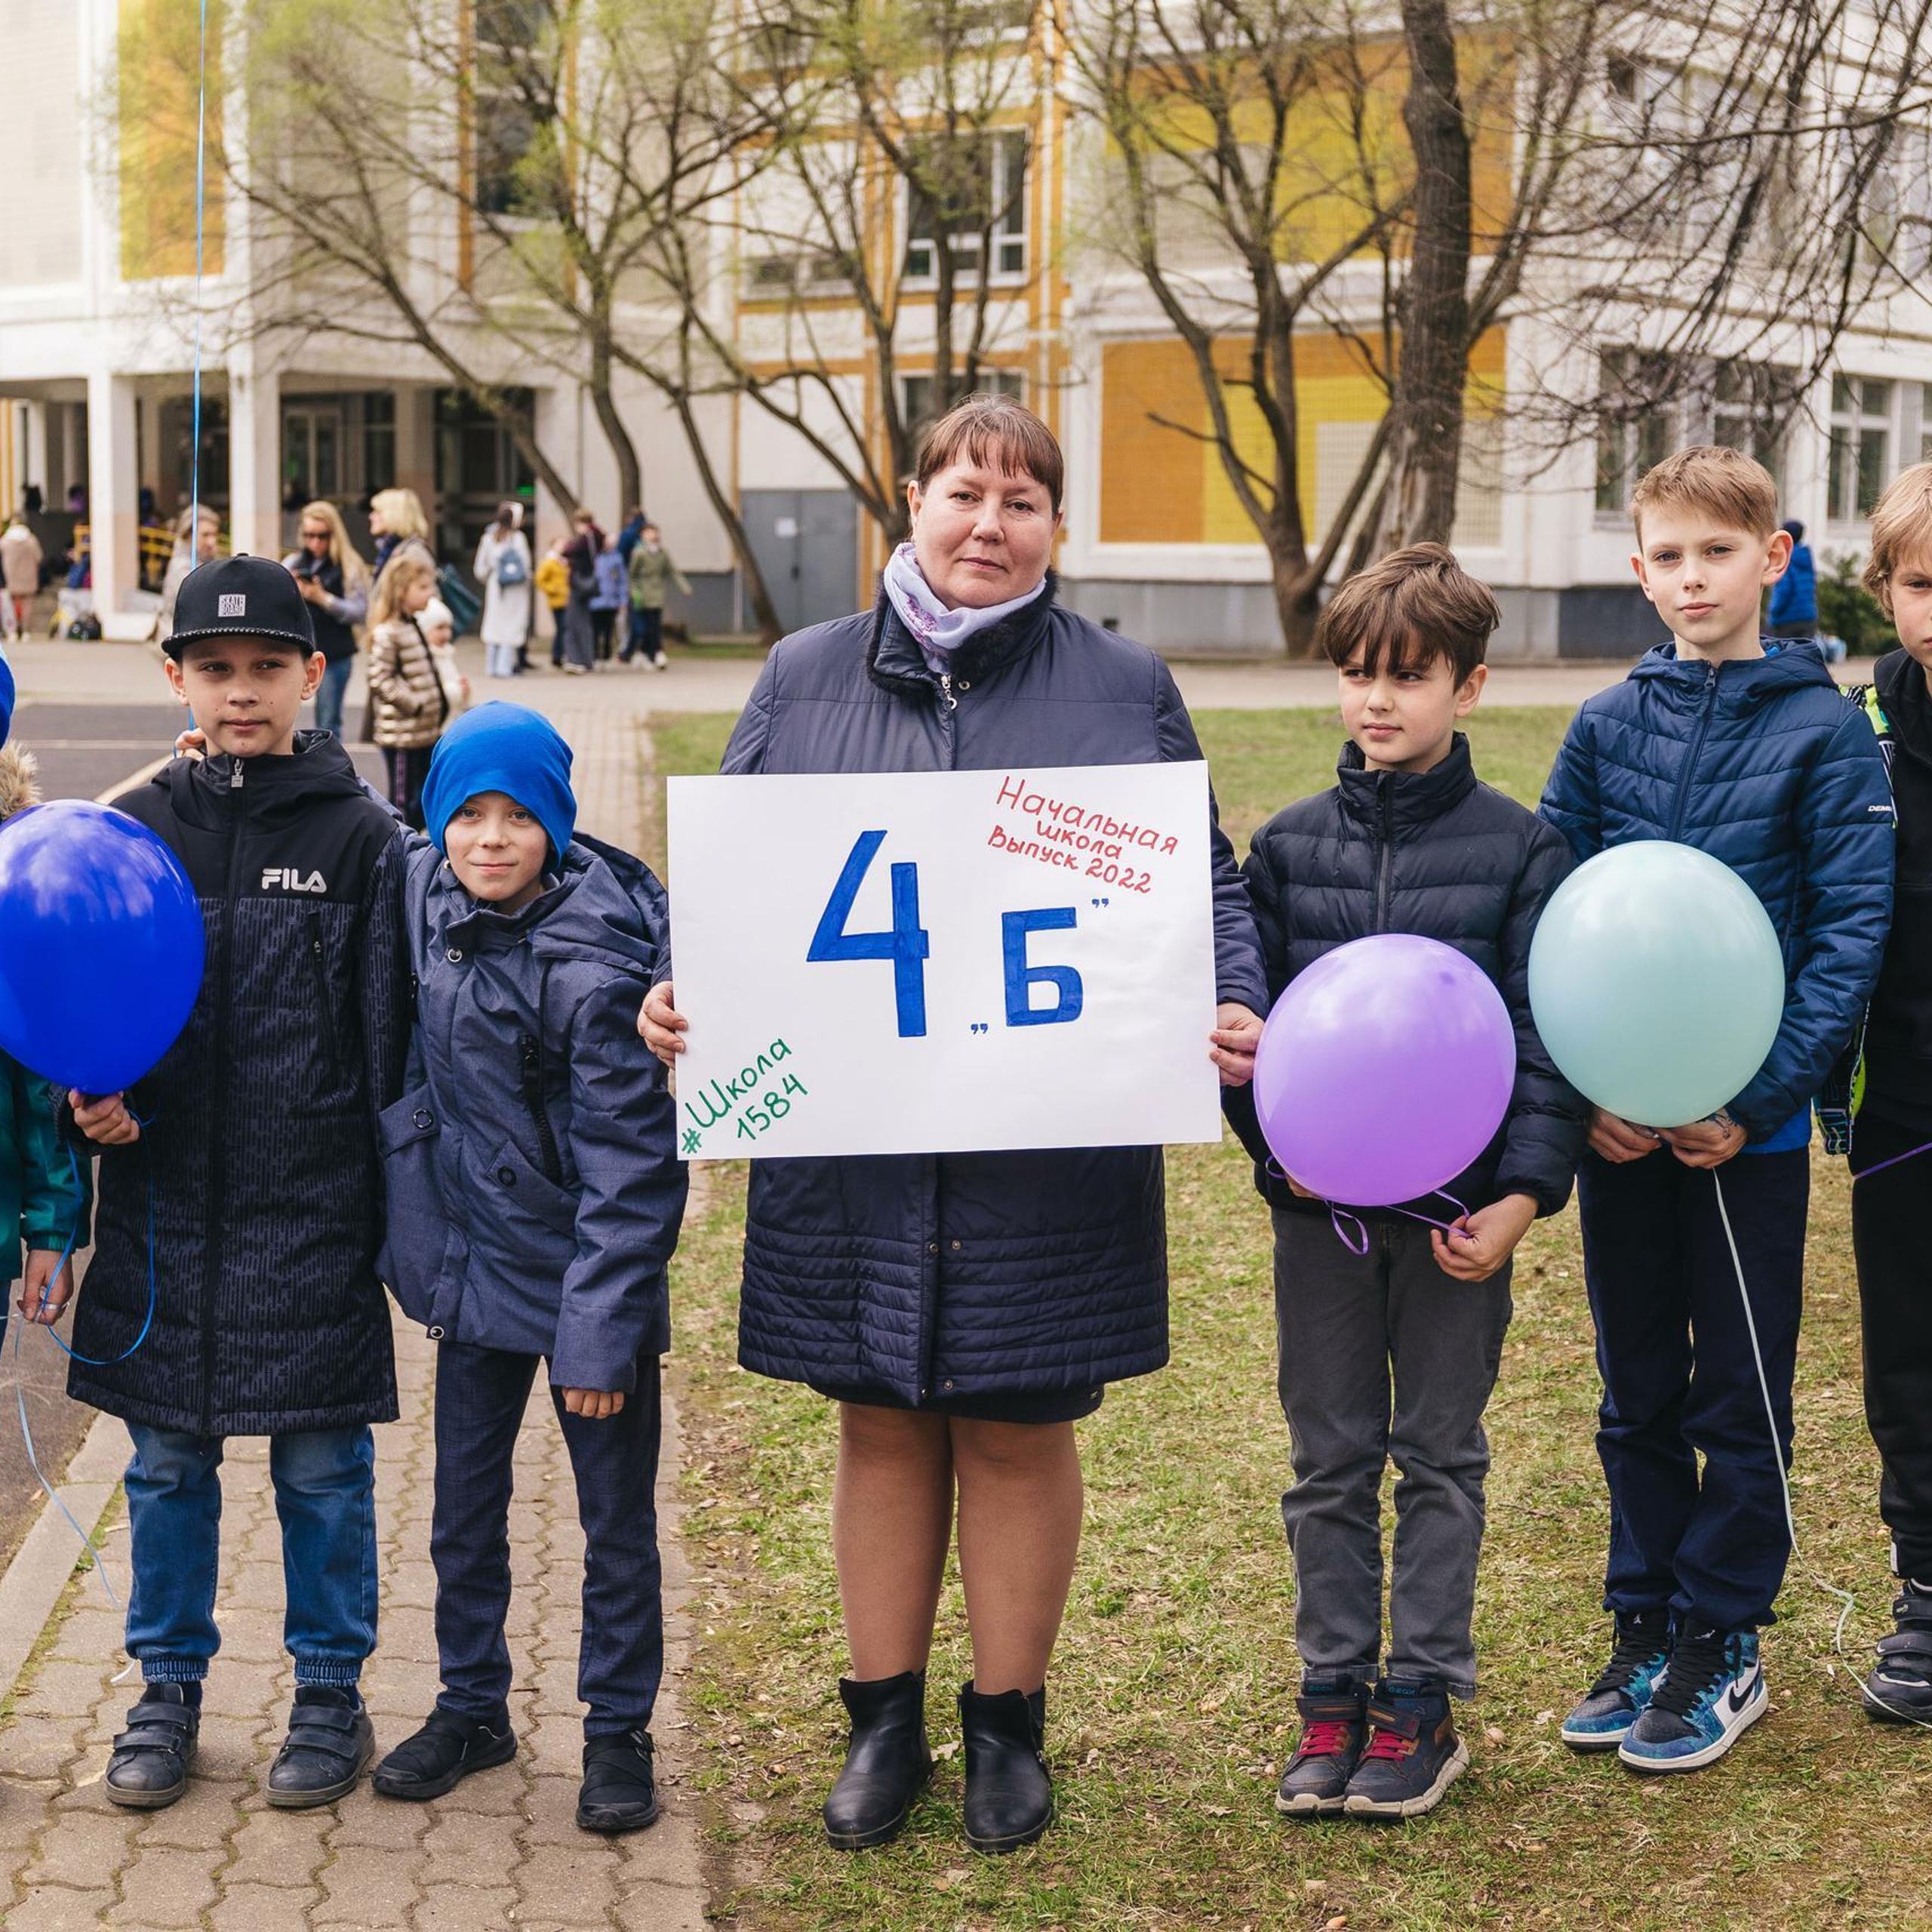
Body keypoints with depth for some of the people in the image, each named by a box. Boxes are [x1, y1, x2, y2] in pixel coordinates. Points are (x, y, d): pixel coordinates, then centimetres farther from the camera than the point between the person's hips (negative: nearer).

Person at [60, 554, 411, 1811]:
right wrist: (92, 1102, -5)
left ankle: (332, 1692, 21)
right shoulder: (134, 830, 6)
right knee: (167, 1459, 11)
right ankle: (169, 1687, 26)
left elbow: (392, 1036, -2)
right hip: (163, 1201, 3)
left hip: (313, 1209, -3)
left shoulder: (361, 836, -2)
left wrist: (395, 1201, -5)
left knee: (322, 1460, 6)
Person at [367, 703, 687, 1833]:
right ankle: (472, 1708, 32)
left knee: (617, 1517, 8)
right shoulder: (429, 896, -4)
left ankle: (619, 1733, 22)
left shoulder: (594, 964, -22)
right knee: (465, 1504, 16)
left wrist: (599, 1333, -22)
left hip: (584, 1263, -6)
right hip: (476, 1257, 6)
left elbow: (628, 1164, -21)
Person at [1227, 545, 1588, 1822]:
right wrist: (1274, 1146, -8)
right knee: (1330, 1460, 10)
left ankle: (1425, 1702, 19)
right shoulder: (1290, 844, 3)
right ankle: (1334, 1695, 21)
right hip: (1318, 1202, 2)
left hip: (1458, 1209, -2)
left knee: (1441, 1455, 9)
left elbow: (1547, 1035, -5)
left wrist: (1524, 1193, -14)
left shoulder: (1520, 850, -4)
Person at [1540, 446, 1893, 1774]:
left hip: (1750, 1125, -3)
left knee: (1739, 1397, 7)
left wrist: (1761, 1095, -16)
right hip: (1616, 1121, 3)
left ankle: (1724, 1645, 20)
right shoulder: (1608, 727, 4)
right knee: (1637, 1392, 13)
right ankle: (1646, 1628, 26)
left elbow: (1853, 928, -8)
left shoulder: (1824, 729, -5)